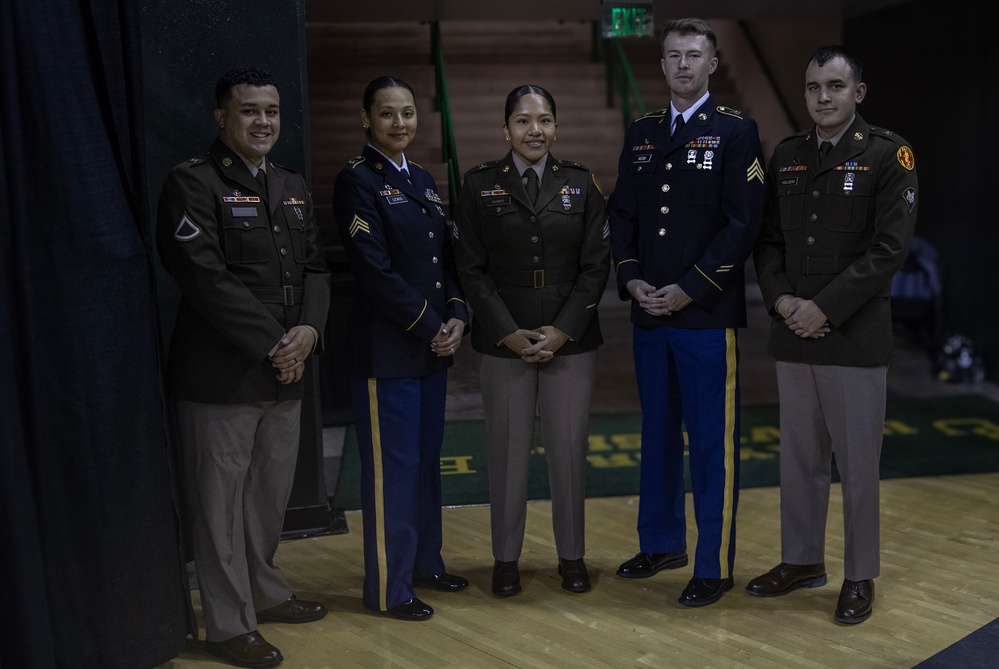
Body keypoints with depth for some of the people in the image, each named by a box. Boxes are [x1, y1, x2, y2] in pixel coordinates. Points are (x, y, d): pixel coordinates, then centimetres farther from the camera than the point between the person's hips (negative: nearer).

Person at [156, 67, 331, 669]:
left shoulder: (293, 188, 15)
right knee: (220, 501, 4)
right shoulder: (193, 183, -8)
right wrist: (270, 343, -16)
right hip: (220, 376, -7)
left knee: (271, 495, 17)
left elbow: (316, 269, 11)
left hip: (285, 373, 7)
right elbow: (205, 277, -17)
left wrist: (309, 331, -8)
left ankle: (265, 592, 36)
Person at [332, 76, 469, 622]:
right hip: (386, 351, -7)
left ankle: (424, 562, 31)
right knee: (391, 469, 1)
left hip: (433, 347, 7)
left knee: (426, 461, 16)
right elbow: (375, 271, -17)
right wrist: (432, 327, -13)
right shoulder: (357, 180, -9)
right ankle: (388, 587, 13)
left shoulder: (423, 180, 15)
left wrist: (457, 317, -2)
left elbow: (447, 258, 14)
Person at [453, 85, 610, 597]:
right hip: (503, 341, -1)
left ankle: (572, 555, 22)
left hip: (571, 339, 1)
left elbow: (596, 265, 0)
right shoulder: (480, 185, 2)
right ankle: (506, 558, 21)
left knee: (569, 447, 6)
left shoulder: (581, 183, 5)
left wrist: (561, 331, -9)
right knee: (507, 449, 6)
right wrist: (510, 333, -10)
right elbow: (472, 268, -2)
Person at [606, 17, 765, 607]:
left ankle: (715, 567, 13)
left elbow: (744, 222, -10)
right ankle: (662, 542, 31)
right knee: (658, 434, 15)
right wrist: (632, 279, -3)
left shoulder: (736, 131, -3)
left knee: (713, 443, 1)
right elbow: (623, 213, 13)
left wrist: (688, 289, -15)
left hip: (708, 315, -5)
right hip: (650, 314, 5)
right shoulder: (641, 134, 13)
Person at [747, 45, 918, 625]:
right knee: (800, 457, 13)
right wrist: (781, 299, -7)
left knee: (858, 462, 4)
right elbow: (768, 239, 10)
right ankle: (802, 560, 28)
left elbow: (890, 247, -11)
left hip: (855, 336, -4)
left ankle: (861, 576, 18)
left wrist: (824, 308, -15)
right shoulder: (786, 156, 11)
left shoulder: (888, 154, -4)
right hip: (793, 335, 5)